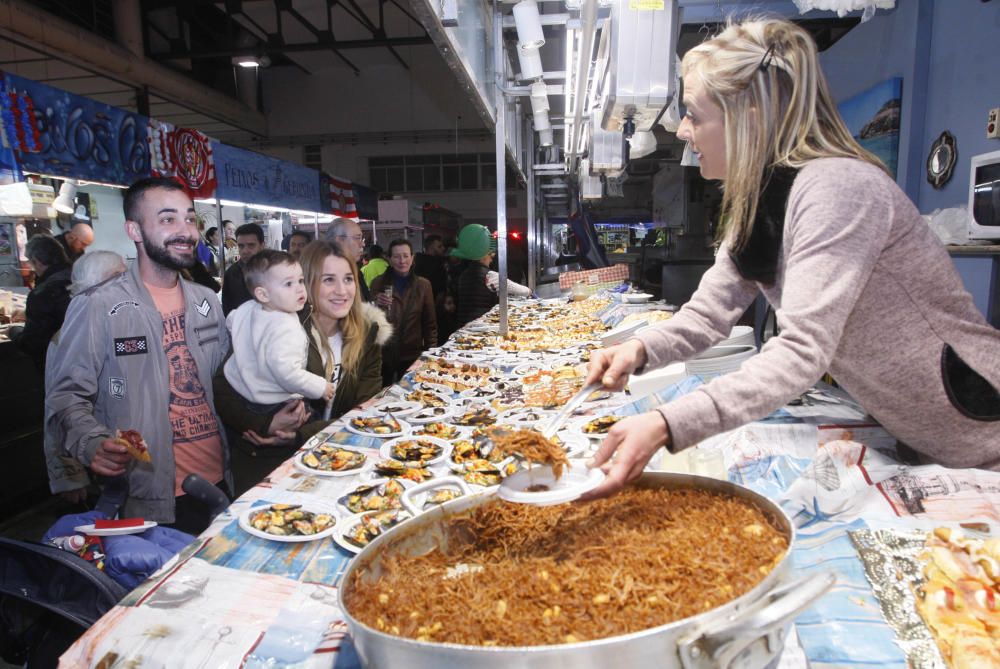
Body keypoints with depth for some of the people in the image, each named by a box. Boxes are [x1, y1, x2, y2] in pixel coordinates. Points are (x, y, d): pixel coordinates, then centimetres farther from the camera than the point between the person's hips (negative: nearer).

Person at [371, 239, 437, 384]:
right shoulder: (379, 283, -1)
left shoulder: (423, 285, 0)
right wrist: (376, 305, -16)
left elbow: (430, 323, 5)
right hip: (384, 353, 0)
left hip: (413, 355, 0)